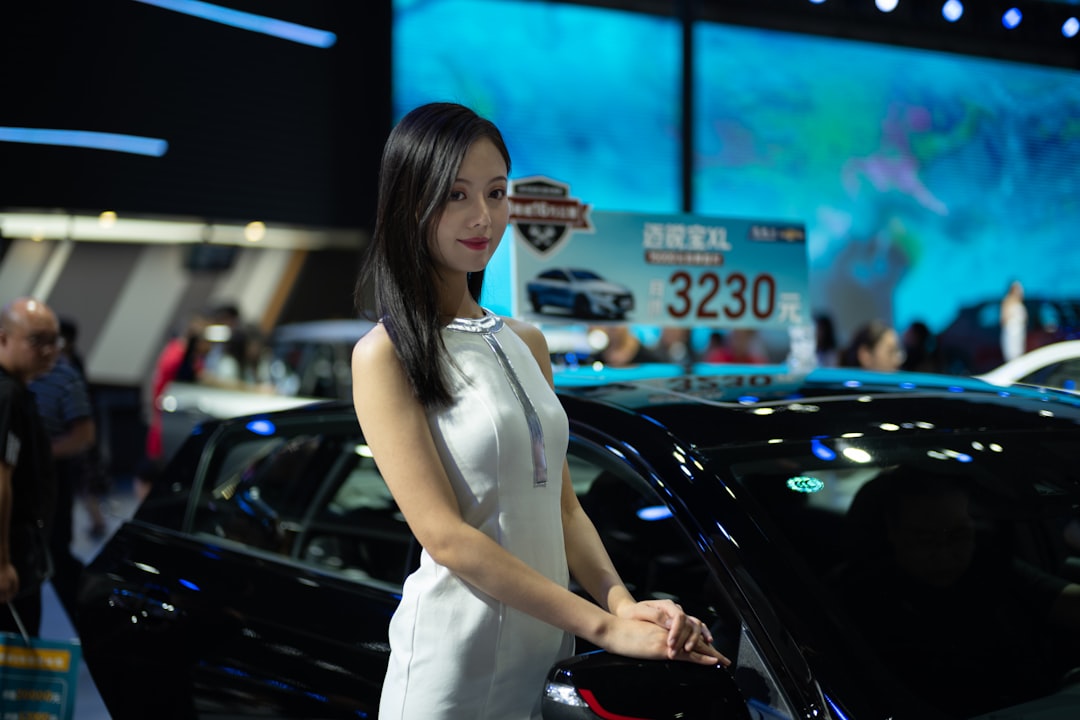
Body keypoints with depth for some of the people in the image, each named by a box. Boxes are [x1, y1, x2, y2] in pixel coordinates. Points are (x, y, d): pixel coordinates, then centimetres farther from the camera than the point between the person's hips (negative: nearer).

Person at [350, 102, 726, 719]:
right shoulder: (385, 356, -11)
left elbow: (563, 505, 8)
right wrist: (604, 626, -19)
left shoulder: (527, 343, 10)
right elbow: (446, 536, -18)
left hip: (549, 652, 6)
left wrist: (624, 603, -9)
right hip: (455, 663, -6)